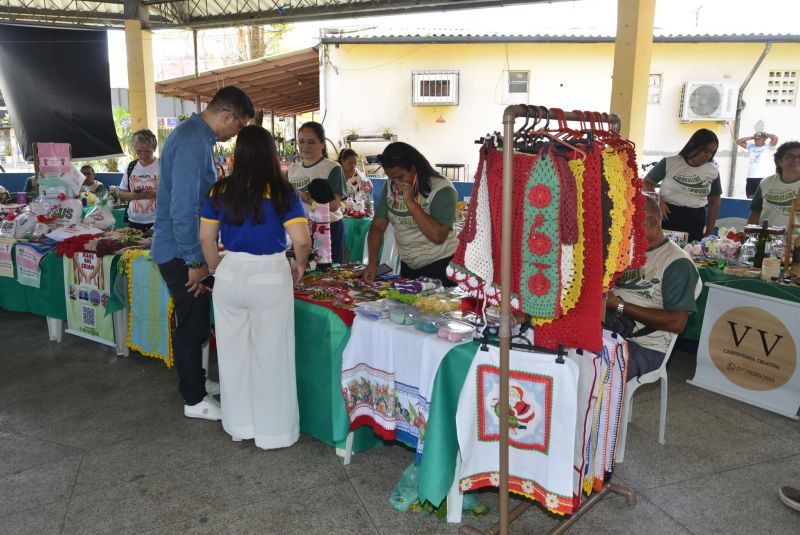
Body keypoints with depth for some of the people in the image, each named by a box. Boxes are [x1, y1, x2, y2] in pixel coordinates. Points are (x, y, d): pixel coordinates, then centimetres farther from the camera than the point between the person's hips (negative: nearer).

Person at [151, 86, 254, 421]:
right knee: (193, 325, 1)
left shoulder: (195, 135, 11)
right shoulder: (193, 142, -22)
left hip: (184, 248, 10)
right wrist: (195, 261, -21)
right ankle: (195, 400, 15)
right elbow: (182, 209, -26)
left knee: (196, 321, 19)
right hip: (180, 252, -10)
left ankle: (195, 381, 35)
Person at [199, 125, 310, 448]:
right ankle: (271, 432, 20)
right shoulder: (283, 193, -10)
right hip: (270, 277, -3)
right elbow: (301, 241, -16)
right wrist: (300, 267, 3)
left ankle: (238, 425, 31)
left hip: (230, 275, 3)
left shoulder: (220, 191, -1)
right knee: (270, 355, 9)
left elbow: (206, 238, 3)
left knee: (233, 351, 17)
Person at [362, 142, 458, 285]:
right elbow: (377, 226, -1)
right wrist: (372, 262, -14)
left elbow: (438, 236, -27)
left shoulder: (442, 189, -18)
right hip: (408, 266, 6)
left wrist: (411, 202, -28)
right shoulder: (390, 187, -1)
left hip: (441, 267, -5)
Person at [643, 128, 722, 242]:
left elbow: (714, 202, 16)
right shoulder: (669, 163, -3)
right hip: (668, 216, -2)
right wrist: (657, 202, -12)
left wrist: (709, 233, 14)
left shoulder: (713, 171, 6)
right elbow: (646, 183, 5)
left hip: (695, 221, 2)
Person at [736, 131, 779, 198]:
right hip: (750, 178, 5)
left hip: (764, 178, -5)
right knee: (750, 199, 6)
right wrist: (751, 137, 11)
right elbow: (738, 141, 15)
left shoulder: (768, 147, 3)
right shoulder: (751, 146, 17)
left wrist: (767, 135, 6)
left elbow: (775, 138, -14)